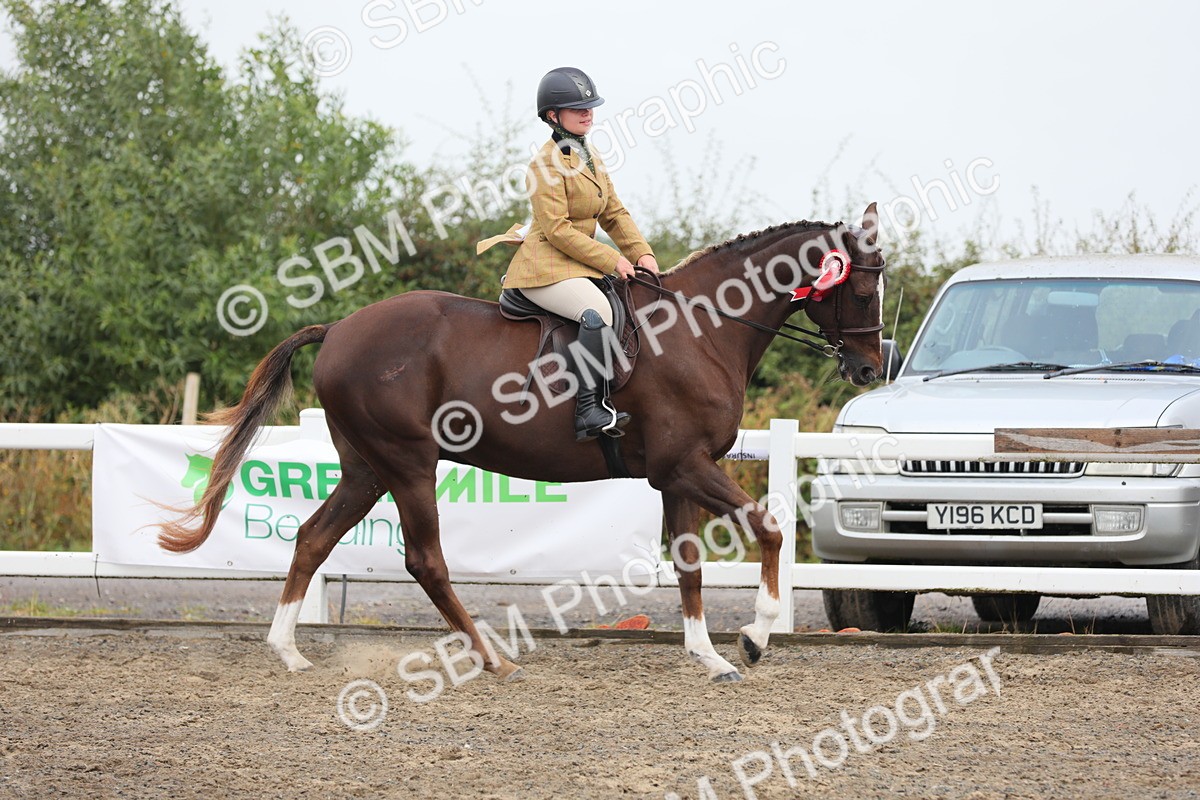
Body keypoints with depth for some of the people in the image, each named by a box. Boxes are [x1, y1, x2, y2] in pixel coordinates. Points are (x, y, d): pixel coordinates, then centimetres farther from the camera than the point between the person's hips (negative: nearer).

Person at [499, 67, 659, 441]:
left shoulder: (589, 157, 15)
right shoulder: (547, 164, -13)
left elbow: (614, 213, 18)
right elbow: (557, 230, -19)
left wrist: (641, 252, 2)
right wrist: (611, 260, -18)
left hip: (580, 265, 10)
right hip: (546, 267, -10)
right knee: (598, 312, -32)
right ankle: (588, 410, -35)